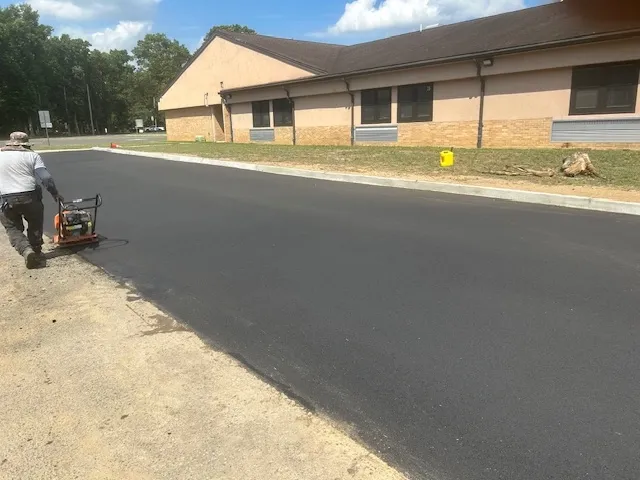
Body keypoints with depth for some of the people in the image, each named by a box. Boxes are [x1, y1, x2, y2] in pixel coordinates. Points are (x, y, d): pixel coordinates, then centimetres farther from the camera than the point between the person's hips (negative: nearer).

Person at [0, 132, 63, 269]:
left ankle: (26, 250, -8)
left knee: (13, 228, 14)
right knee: (35, 225, 19)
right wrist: (55, 194, 4)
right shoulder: (32, 155, 3)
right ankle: (36, 252, 23)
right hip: (29, 197, -1)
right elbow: (46, 178, -5)